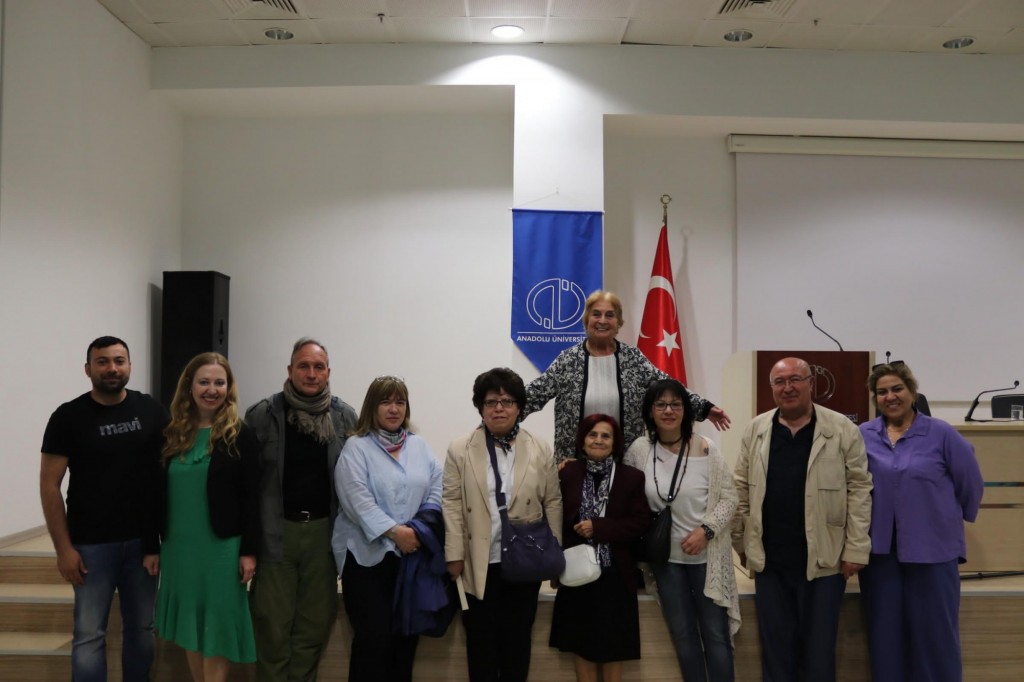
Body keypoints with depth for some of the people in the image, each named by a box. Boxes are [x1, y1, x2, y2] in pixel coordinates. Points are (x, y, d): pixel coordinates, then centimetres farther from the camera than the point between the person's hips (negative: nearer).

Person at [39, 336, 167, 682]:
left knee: (141, 629, 12)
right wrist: (64, 548, -8)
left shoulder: (152, 411, 1)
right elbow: (50, 484, -4)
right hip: (92, 544, -2)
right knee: (89, 635, 2)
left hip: (144, 541, 2)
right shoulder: (68, 416, -4)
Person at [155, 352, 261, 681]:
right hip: (179, 546, 4)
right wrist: (153, 545, 7)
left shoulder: (240, 436, -5)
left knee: (216, 629, 4)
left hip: (221, 546, -4)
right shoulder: (173, 435, 5)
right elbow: (162, 494, 9)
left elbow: (250, 499, -7)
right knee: (190, 628, 13)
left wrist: (249, 551, -11)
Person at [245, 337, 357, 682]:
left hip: (324, 531, 2)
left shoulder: (344, 417, 2)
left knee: (316, 623, 10)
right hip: (276, 531, -2)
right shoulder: (263, 414, -4)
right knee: (272, 625, 6)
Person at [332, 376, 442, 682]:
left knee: (407, 634, 9)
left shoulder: (420, 446, 12)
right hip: (368, 555, -4)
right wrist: (394, 532, -19)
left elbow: (436, 494, 6)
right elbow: (358, 501, -14)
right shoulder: (356, 448, -3)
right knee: (374, 637, -5)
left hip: (412, 555, 5)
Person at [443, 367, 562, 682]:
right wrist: (455, 555, -9)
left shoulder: (540, 450, 1)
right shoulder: (460, 450, -1)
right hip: (479, 563, -1)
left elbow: (553, 502, 3)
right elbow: (452, 504, -4)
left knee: (518, 638, 12)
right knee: (481, 639, 8)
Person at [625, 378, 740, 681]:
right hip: (665, 556, 2)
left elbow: (729, 497, -7)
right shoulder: (640, 449, -4)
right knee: (682, 632, 14)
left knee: (715, 632, 6)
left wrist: (706, 530, -18)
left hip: (706, 555, -2)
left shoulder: (705, 449, -10)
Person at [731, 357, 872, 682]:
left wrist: (856, 550, -8)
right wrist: (742, 544, 6)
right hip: (769, 559, 2)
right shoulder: (755, 430, 4)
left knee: (819, 646, 8)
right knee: (775, 645, 12)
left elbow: (859, 489, -4)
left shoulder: (842, 429, -4)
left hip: (823, 558, -2)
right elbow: (742, 490, 7)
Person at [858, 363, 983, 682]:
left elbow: (970, 483, 4)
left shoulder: (941, 434, -4)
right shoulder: (862, 436, 1)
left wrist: (955, 519, 13)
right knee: (885, 634, 11)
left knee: (934, 634, 6)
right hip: (879, 549, 2)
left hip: (932, 549, -2)